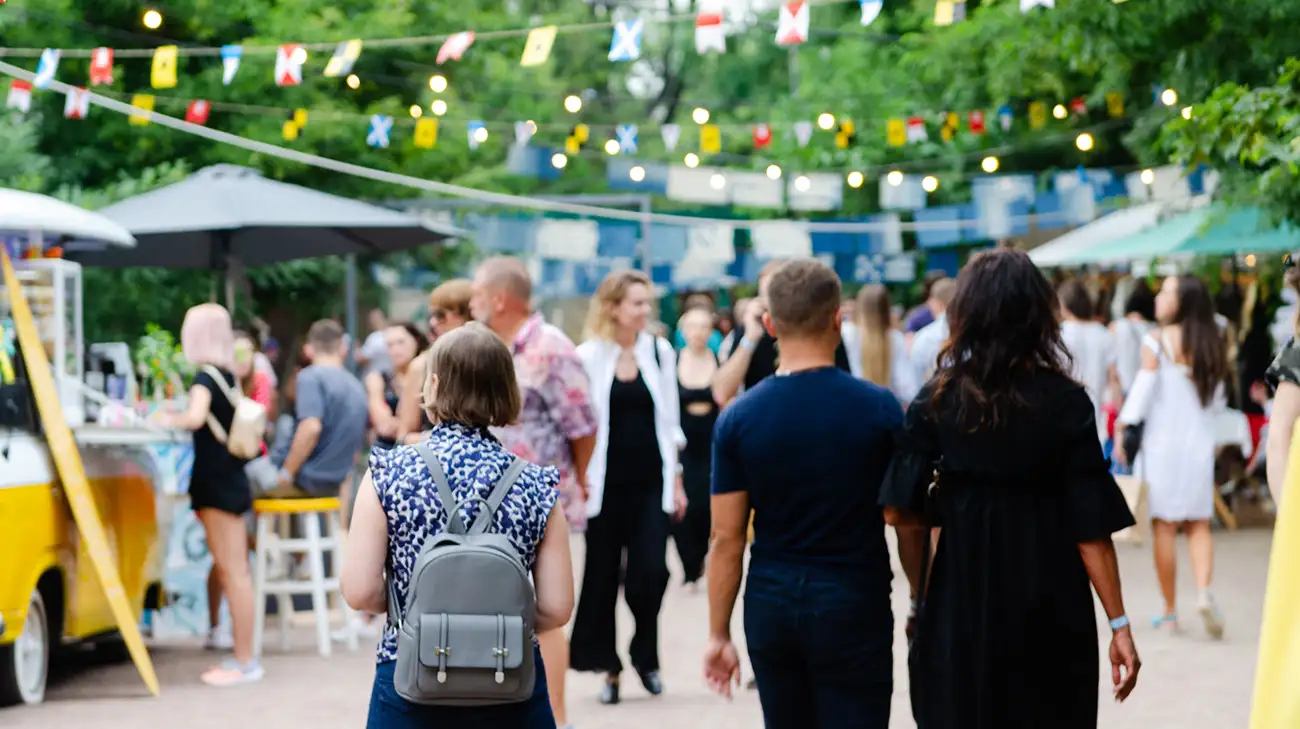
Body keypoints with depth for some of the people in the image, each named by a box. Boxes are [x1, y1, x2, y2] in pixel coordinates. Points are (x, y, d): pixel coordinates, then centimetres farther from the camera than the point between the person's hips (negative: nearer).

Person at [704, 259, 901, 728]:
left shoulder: (738, 417, -3)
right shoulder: (879, 408, -8)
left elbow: (726, 538, -2)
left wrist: (718, 634, 6)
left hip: (771, 604, 3)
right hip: (853, 603, -3)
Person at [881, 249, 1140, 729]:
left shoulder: (936, 401, -4)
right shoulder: (1065, 402, -7)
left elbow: (902, 515, -6)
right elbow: (1091, 528, -10)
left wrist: (923, 598, 8)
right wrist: (1118, 625, -6)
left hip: (958, 611, 1)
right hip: (1050, 614, -1)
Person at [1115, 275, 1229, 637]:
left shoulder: (1157, 342, -10)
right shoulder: (1212, 345, 4)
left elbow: (1143, 391, -11)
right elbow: (1217, 399, 9)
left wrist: (1121, 429, -3)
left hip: (1162, 442, -3)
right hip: (1200, 444, 4)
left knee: (1164, 526, 3)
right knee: (1199, 525, 9)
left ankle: (1170, 611, 6)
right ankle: (1204, 591, -15)